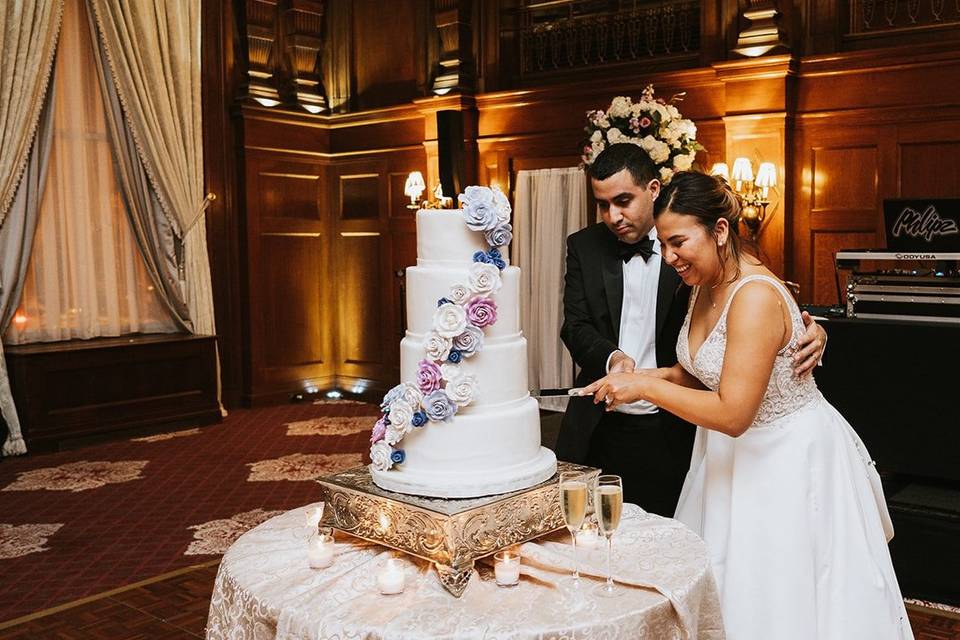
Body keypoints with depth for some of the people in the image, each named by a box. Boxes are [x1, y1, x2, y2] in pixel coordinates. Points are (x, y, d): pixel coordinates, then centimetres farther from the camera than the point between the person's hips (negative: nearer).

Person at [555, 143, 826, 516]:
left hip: (672, 435, -2)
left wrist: (808, 333, -26)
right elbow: (575, 327, -1)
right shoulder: (584, 247, 4)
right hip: (599, 430, 2)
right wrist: (610, 357, -21)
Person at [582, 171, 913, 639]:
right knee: (727, 592, 18)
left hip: (789, 459, -8)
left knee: (780, 600, 7)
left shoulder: (756, 296, -28)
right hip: (735, 455, 9)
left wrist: (645, 386, -26)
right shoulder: (705, 285, -1)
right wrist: (661, 376, -7)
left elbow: (732, 413, -30)